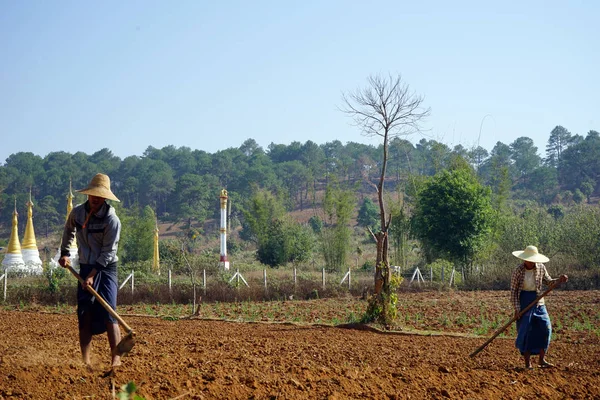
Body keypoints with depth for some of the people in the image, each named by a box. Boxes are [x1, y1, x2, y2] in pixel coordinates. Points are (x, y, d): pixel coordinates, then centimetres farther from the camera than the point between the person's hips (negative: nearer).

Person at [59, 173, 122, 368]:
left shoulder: (111, 220, -17)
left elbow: (108, 253, -17)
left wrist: (92, 275, -20)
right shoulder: (77, 212, 0)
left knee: (108, 315, -12)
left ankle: (116, 360, -12)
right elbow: (68, 230, 23)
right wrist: (64, 253, 17)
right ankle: (86, 361, 5)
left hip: (106, 268, -5)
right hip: (85, 268, 5)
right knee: (84, 315, 2)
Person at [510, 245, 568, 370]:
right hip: (523, 302, -4)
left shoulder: (541, 267, -1)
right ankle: (527, 363, 4)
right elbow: (513, 291, -8)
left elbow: (548, 281, 10)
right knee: (525, 332, -2)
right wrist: (516, 309, -14)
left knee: (545, 328, -4)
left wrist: (559, 280, -10)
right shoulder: (518, 271, -12)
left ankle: (542, 360, 4)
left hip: (538, 302, 4)